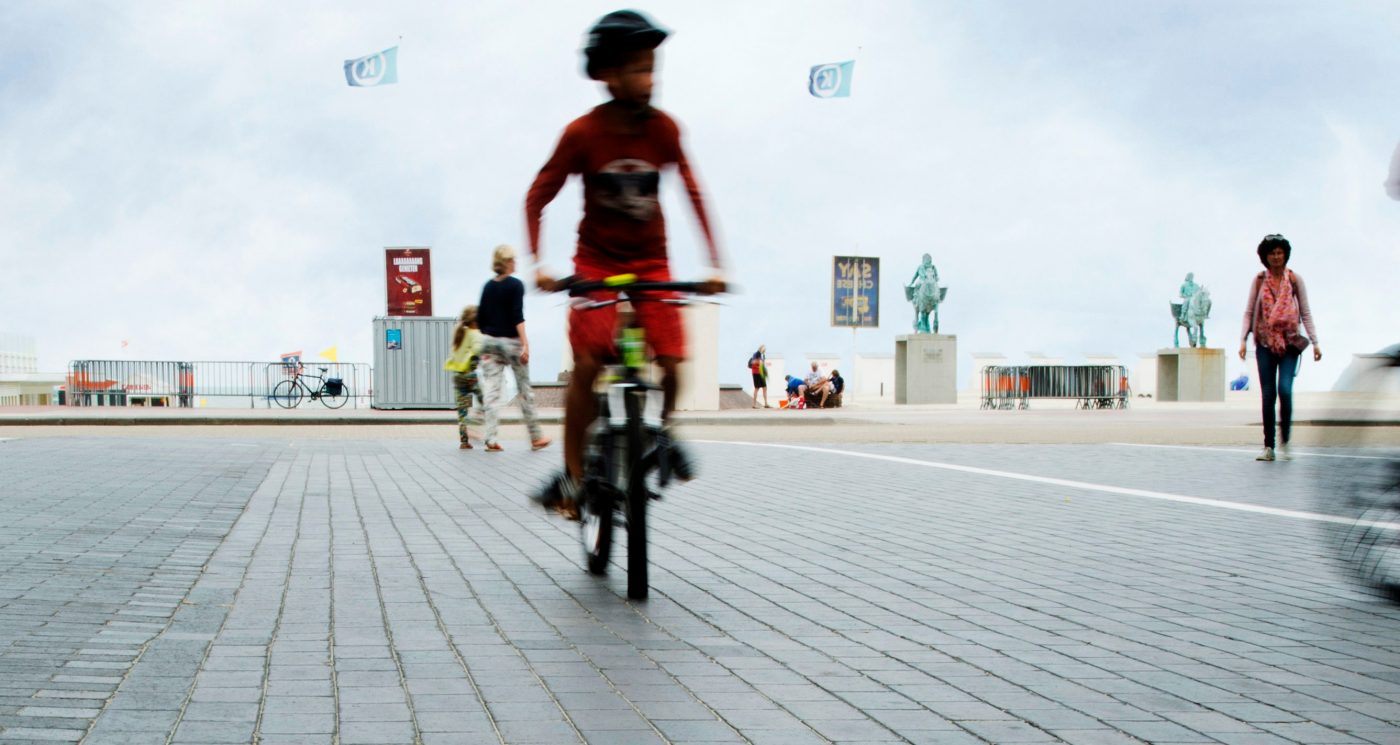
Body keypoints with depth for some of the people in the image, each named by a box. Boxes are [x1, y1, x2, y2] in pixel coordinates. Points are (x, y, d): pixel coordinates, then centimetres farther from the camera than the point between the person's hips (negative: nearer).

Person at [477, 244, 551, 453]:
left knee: (491, 391, -1)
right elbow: (518, 316, -16)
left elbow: (480, 317, 11)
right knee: (525, 389, 7)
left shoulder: (488, 286, 8)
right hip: (510, 341, -4)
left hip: (489, 341, 4)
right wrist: (525, 343, -20)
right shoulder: (515, 285, -7)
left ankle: (490, 439, -9)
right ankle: (535, 437, 15)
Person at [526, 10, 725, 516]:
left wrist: (714, 264, -10)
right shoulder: (583, 133, -16)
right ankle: (572, 475, -3)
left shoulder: (663, 128, -11)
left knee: (671, 362, -12)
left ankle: (663, 427, 21)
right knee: (586, 364, -14)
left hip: (650, 261, 2)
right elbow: (538, 198, -9)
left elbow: (693, 193, -4)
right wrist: (538, 263, -19)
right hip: (597, 260, -2)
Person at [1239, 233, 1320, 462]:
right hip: (1265, 343, 1)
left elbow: (1306, 313, 6)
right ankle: (1268, 446, 5)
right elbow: (1249, 312, 7)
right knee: (1268, 395, -1)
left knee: (1284, 389, -17)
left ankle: (1284, 440, -2)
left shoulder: (1295, 280, 4)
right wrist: (1243, 339, -3)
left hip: (1289, 342, -1)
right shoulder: (1259, 280, 7)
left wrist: (1315, 342, -1)